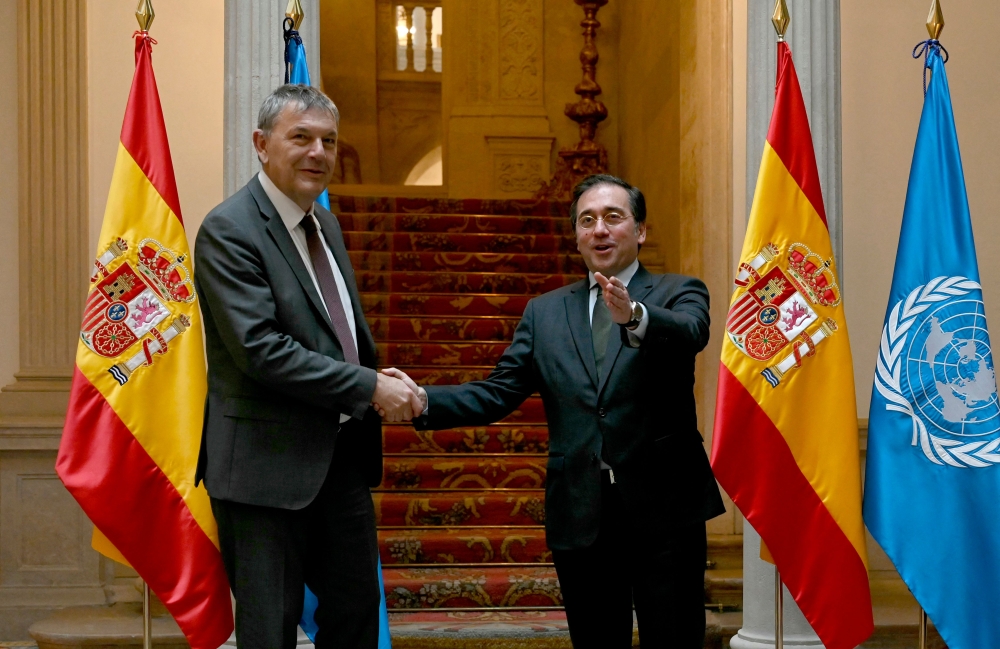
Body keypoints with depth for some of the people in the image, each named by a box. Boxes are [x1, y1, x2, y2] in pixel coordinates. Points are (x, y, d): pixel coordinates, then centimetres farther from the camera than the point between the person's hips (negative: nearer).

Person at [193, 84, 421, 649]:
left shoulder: (325, 223, 13)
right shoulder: (229, 231, -14)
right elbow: (260, 349, -22)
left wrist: (379, 379, 1)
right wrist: (370, 387, -18)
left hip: (343, 456, 8)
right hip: (270, 466, -8)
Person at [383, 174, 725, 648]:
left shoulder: (678, 293, 4)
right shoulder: (544, 312, 12)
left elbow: (691, 334, -19)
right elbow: (498, 393, 5)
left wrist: (635, 317, -41)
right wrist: (423, 399, -11)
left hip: (663, 510, -3)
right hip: (580, 518, 3)